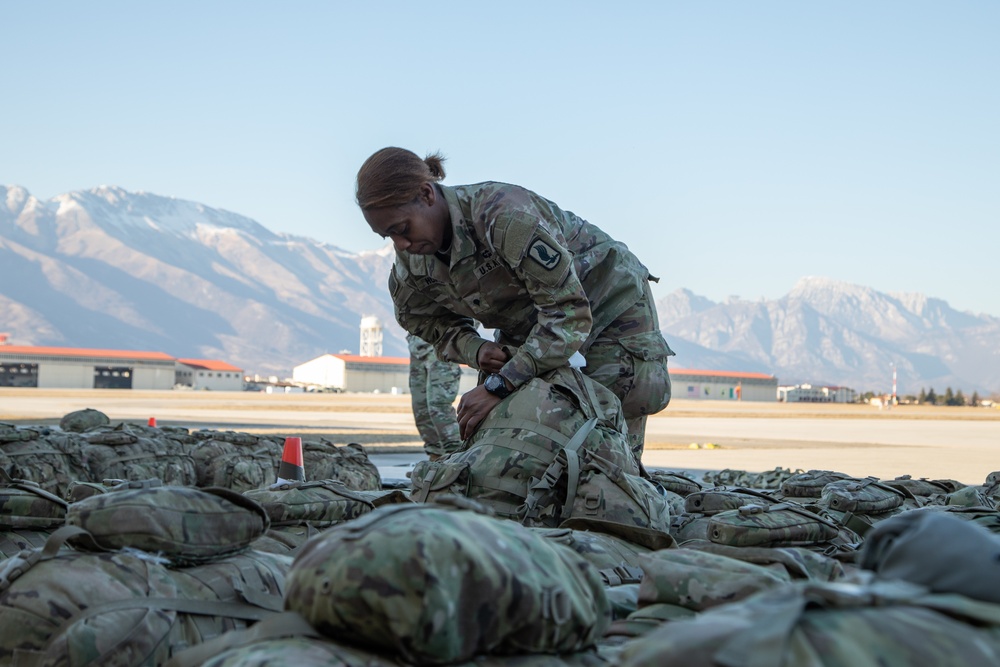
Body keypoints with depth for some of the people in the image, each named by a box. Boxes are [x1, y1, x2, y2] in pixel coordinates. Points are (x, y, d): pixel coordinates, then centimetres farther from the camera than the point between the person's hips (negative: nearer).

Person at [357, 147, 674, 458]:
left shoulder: (505, 214, -40)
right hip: (528, 326, 7)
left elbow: (568, 310, -39)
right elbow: (434, 325, 1)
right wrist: (474, 351, -24)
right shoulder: (410, 261, -15)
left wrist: (499, 386, -44)